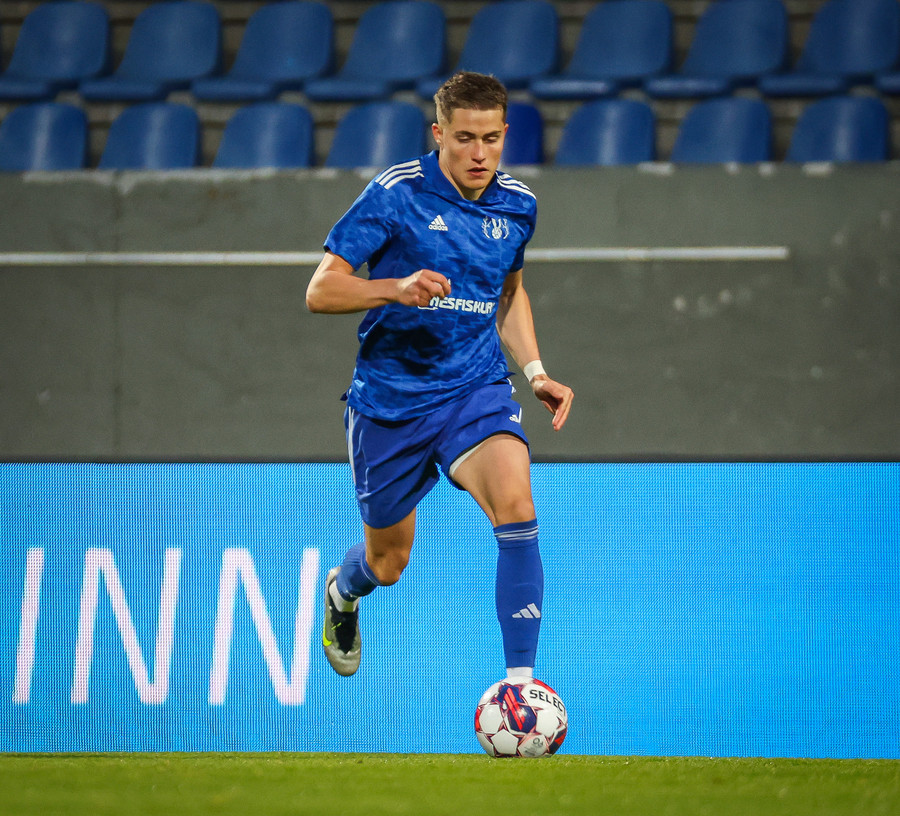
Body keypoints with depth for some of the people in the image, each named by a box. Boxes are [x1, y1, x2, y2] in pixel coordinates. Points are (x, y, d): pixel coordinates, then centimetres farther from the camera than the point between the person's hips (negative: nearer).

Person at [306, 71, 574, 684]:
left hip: (477, 388, 2)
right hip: (390, 397, -2)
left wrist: (536, 371, 8)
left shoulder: (518, 205, 2)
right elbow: (320, 291, -15)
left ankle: (520, 684, -26)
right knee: (388, 564, 13)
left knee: (515, 503, -28)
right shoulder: (396, 193, -13)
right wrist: (396, 288, -32)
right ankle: (342, 591, 54)